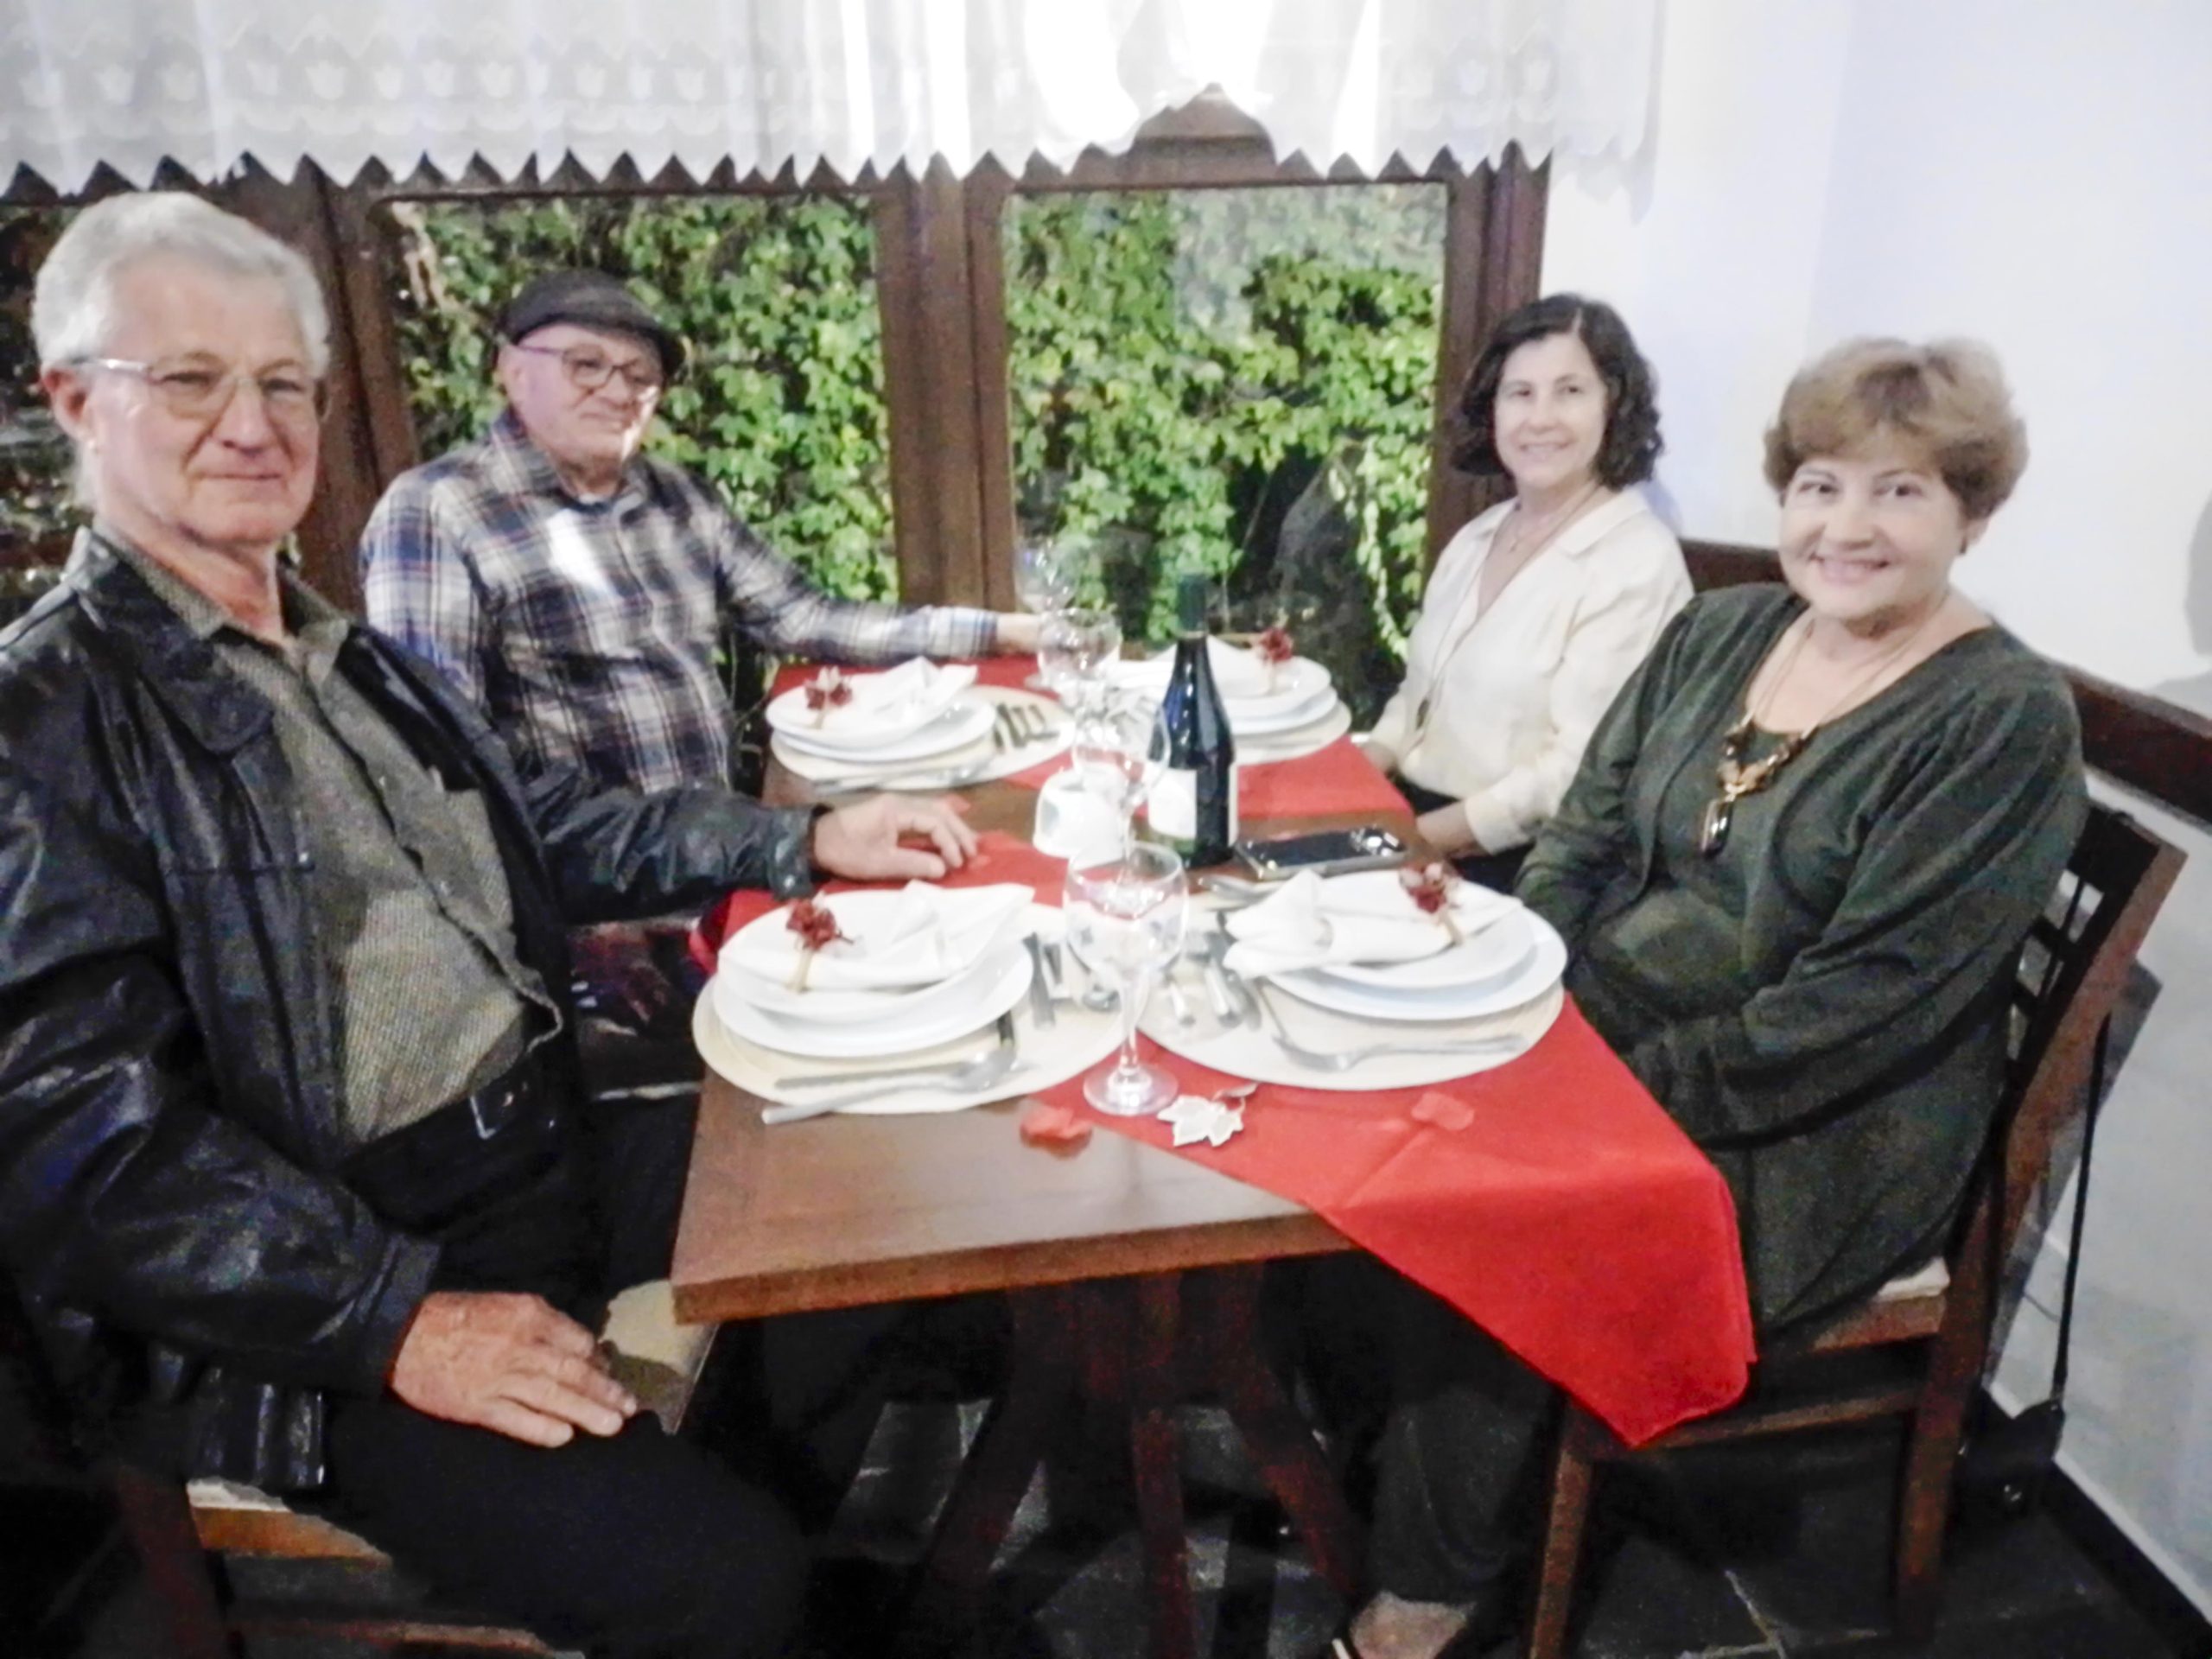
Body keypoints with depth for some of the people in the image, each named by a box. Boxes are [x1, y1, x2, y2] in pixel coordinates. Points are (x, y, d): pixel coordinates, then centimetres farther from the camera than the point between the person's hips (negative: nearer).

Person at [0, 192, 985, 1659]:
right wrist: (398, 1316, -24)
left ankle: (796, 1524, 25)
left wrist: (803, 842, 10)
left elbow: (544, 831, 20)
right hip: (313, 1295, -8)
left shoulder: (355, 658, 13)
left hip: (547, 1145, 8)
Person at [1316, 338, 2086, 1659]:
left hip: (1803, 1145, -6)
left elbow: (1862, 1004, -18)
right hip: (1597, 1048, 6)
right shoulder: (1719, 633, 6)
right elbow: (1582, 839, 6)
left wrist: (1643, 1090, -22)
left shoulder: (2006, 718, -12)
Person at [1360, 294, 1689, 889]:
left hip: (1518, 859, -7)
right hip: (1411, 812, 7)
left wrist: (1416, 839, -20)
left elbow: (1579, 770, -18)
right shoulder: (1476, 538, 12)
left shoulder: (1636, 563, -11)